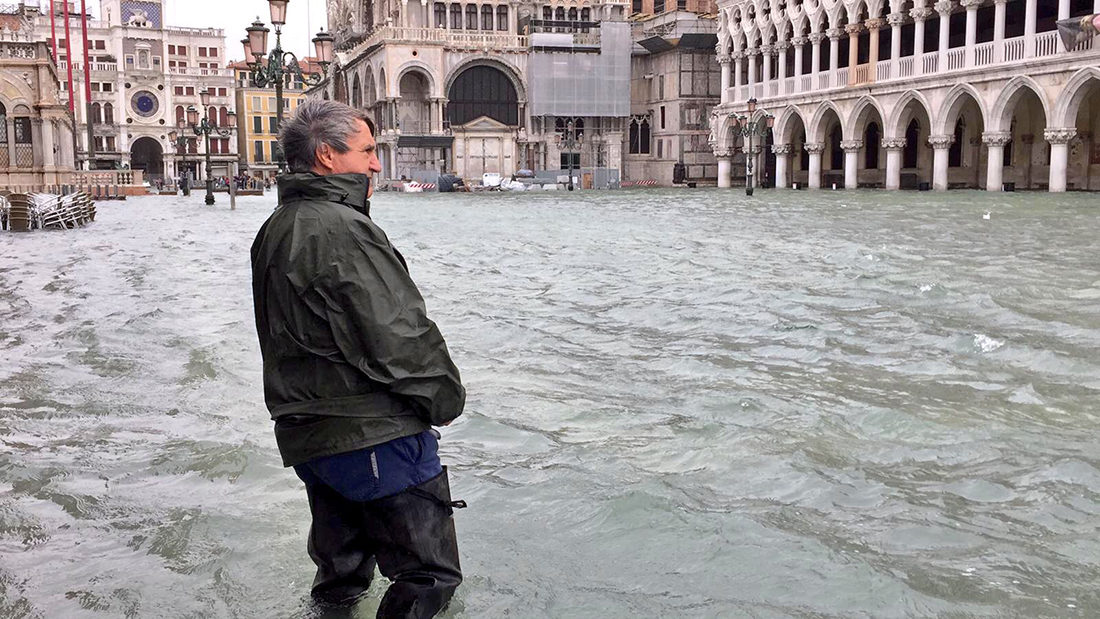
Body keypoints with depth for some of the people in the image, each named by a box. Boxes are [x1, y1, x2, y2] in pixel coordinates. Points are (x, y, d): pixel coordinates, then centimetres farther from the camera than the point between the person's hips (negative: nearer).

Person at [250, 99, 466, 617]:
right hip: (374, 437, -10)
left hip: (303, 433, 10)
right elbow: (399, 336, -20)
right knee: (429, 575, -1)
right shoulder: (343, 229, -19)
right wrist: (444, 397, -5)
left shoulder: (274, 231, 12)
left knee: (340, 571, 23)